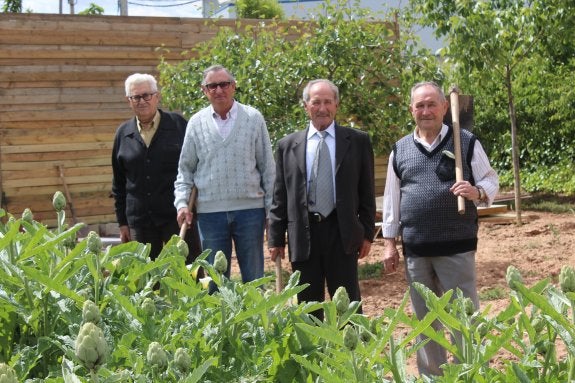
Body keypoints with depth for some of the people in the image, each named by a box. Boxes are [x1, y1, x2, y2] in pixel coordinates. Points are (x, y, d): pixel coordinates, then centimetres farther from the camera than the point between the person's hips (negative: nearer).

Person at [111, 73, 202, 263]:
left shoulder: (178, 124, 0)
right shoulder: (123, 133, 9)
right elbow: (119, 183, 14)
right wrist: (122, 222, 11)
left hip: (177, 216, -3)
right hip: (139, 220, 3)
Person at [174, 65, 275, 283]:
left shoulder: (253, 118, 2)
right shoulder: (196, 123, 6)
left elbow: (267, 167, 4)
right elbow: (185, 169, 10)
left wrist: (272, 208, 1)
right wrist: (182, 203, -3)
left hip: (250, 208, -1)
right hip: (210, 211, 1)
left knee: (254, 277, 6)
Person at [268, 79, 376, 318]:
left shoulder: (357, 141, 4)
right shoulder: (287, 145, 8)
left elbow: (367, 191, 5)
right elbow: (279, 197, 8)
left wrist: (367, 233, 1)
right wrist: (276, 239, 4)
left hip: (342, 233, -1)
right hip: (303, 235, 2)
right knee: (308, 306, 8)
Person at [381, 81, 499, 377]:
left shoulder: (467, 142, 1)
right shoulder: (400, 150, 9)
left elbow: (491, 181, 2)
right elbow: (391, 199, 11)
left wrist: (477, 192, -20)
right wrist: (389, 243, 8)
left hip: (457, 245, -3)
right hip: (415, 249, 3)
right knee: (425, 319, 12)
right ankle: (430, 375, 24)